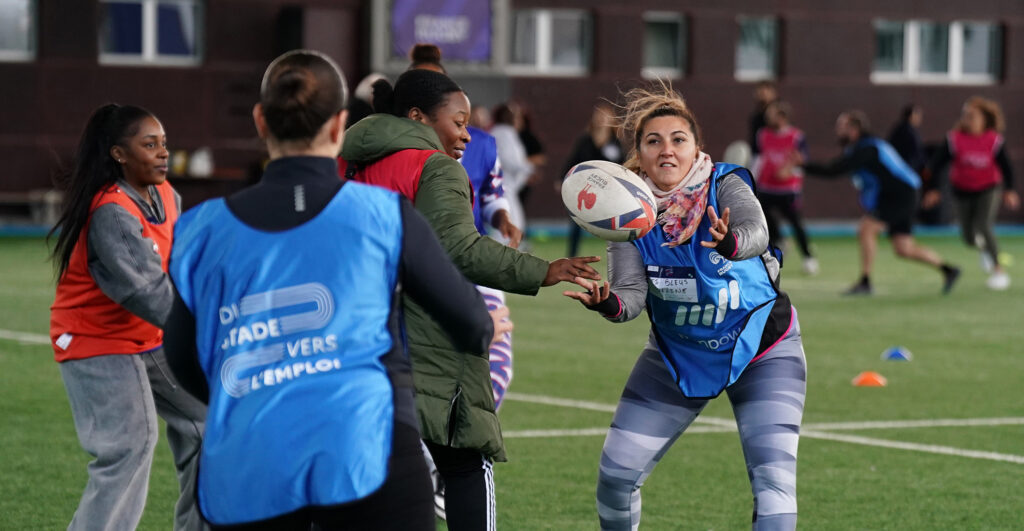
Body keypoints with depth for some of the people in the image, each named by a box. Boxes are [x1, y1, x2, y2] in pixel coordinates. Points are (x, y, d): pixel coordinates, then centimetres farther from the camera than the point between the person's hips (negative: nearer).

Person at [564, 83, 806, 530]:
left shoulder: (726, 186, -21)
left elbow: (756, 232, -42)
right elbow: (632, 292, -21)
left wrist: (730, 242, -65)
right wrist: (609, 304, -44)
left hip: (762, 347, -3)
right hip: (676, 354, 3)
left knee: (774, 475, -19)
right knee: (616, 472, 1)